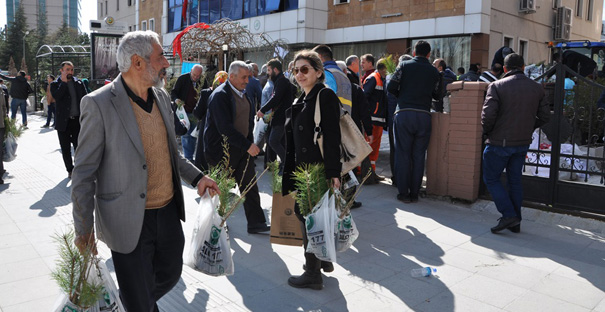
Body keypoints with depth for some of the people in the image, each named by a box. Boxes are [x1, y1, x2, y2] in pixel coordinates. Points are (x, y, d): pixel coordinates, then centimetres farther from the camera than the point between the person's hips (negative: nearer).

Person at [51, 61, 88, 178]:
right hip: (63, 121, -1)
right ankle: (70, 170, 21)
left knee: (79, 147, 3)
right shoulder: (55, 84, 1)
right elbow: (56, 96, -18)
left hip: (78, 121, 1)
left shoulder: (79, 83, 8)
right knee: (65, 148, 8)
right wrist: (64, 82, -12)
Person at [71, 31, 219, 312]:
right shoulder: (99, 104, -16)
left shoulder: (162, 97, 5)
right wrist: (84, 230, -10)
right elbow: (84, 172, -12)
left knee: (170, 274, 24)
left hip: (169, 212, 7)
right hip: (130, 222, -6)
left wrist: (196, 177, 6)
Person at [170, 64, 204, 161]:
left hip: (195, 113, 3)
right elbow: (173, 92, -3)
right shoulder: (183, 78, -5)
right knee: (185, 135, -3)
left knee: (193, 135, 8)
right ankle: (188, 158, 4)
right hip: (184, 111, -3)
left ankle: (190, 157, 18)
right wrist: (176, 99, -22)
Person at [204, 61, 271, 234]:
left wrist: (250, 143, 8)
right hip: (223, 150, -7)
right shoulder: (220, 95, -17)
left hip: (243, 147, 8)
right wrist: (248, 145, -24)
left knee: (250, 186, 8)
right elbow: (225, 127, -25)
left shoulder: (243, 94, 9)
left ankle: (256, 223, 15)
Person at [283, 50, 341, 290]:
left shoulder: (326, 96, -10)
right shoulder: (301, 101, 16)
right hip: (303, 169, 9)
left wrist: (333, 172, -24)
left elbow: (332, 137, -18)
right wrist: (291, 172, 17)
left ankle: (313, 274, 11)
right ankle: (323, 260, 35)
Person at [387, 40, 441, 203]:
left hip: (404, 114, -1)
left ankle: (404, 193, 6)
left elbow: (391, 87, -4)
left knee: (403, 154, 4)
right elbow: (437, 95, 9)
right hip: (424, 115, 2)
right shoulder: (434, 71, 8)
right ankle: (414, 193, 12)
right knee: (419, 155, 8)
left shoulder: (404, 66, 2)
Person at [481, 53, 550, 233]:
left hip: (499, 142, -5)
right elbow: (545, 116, 7)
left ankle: (509, 214, -3)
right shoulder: (537, 88, 5)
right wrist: (527, 128, 19)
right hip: (522, 143, 6)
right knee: (515, 181, 15)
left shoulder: (496, 86, -11)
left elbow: (488, 114, -19)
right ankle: (515, 222, 20)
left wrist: (487, 131, -1)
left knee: (491, 179, 7)